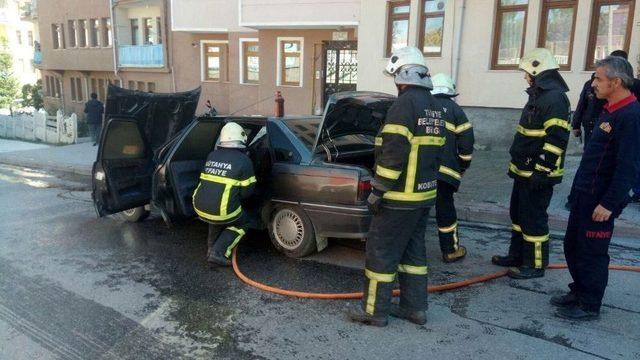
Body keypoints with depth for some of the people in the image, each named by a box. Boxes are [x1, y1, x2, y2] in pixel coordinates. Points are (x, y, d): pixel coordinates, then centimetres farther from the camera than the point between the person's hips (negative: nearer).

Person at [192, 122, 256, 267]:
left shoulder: (211, 155, 10)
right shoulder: (244, 160, -6)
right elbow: (247, 191, -2)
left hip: (200, 208, 6)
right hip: (222, 211, -6)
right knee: (241, 223, 22)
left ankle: (211, 248, 29)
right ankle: (218, 253, 6)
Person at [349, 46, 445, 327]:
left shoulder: (405, 104, -16)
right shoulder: (435, 107, 13)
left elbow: (393, 154, -22)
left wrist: (377, 191, -17)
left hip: (400, 197, -9)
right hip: (425, 194, 9)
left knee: (381, 251, 1)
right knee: (413, 250, 17)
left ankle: (374, 310, 10)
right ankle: (415, 307, 25)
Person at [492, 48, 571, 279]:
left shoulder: (554, 98, -18)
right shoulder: (539, 94, 15)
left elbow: (556, 139, -24)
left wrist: (541, 171, -24)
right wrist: (516, 163, 23)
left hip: (537, 173, -11)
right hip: (524, 170, 11)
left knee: (533, 218, -1)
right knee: (518, 213, 19)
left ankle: (535, 265, 12)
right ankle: (517, 255, 32)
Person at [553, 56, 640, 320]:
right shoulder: (610, 110, 11)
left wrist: (609, 204, -22)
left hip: (600, 200, -9)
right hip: (583, 194, 9)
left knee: (592, 252, 3)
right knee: (572, 245, 18)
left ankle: (590, 306, 18)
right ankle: (578, 292, 34)